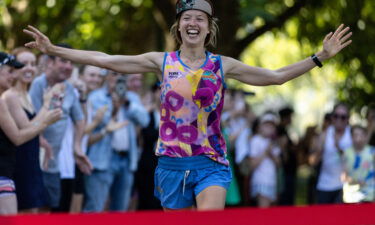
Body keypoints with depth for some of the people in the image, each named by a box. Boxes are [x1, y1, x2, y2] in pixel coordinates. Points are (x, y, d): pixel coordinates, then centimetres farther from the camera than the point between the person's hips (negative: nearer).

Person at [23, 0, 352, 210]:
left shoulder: (222, 66, 3)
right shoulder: (162, 62, 3)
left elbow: (276, 76, 7)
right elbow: (104, 60, 2)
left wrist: (320, 57, 0)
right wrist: (53, 50, -1)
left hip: (211, 164, -1)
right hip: (172, 162, 1)